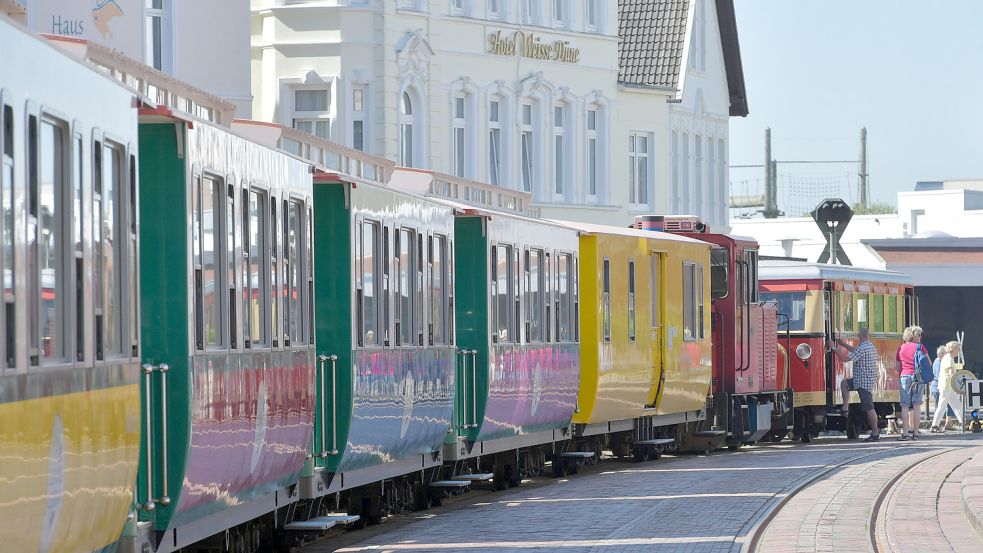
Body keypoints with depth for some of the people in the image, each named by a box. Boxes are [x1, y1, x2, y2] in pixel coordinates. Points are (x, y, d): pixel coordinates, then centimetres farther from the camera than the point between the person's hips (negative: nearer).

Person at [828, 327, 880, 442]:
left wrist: (834, 347, -13)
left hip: (863, 382, -10)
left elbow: (845, 358, -22)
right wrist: (843, 344, 32)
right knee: (844, 383, 23)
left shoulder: (863, 349, -20)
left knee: (869, 408, -5)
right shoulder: (871, 347, 10)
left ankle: (875, 433, -1)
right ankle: (845, 408, 16)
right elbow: (855, 350, 28)